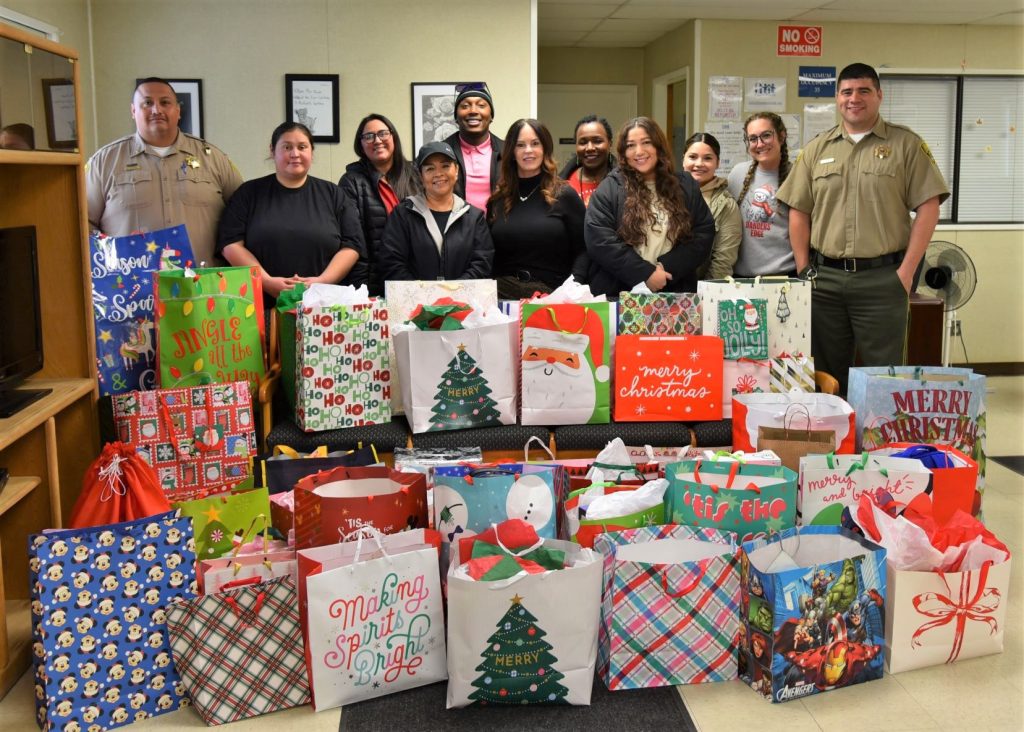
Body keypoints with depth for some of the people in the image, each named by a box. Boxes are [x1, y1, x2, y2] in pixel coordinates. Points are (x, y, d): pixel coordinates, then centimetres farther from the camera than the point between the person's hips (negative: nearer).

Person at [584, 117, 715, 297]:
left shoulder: (685, 186, 8)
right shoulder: (609, 189, -2)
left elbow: (704, 232, 3)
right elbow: (599, 239, -11)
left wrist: (668, 267, -11)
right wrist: (645, 273, -16)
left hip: (675, 293, 2)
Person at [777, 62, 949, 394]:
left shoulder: (906, 144, 1)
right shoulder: (816, 149, 11)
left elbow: (928, 208, -3)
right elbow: (799, 213, 12)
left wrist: (906, 272, -9)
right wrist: (803, 270, 3)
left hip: (882, 277, -3)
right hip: (823, 279, 3)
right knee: (824, 374, 11)